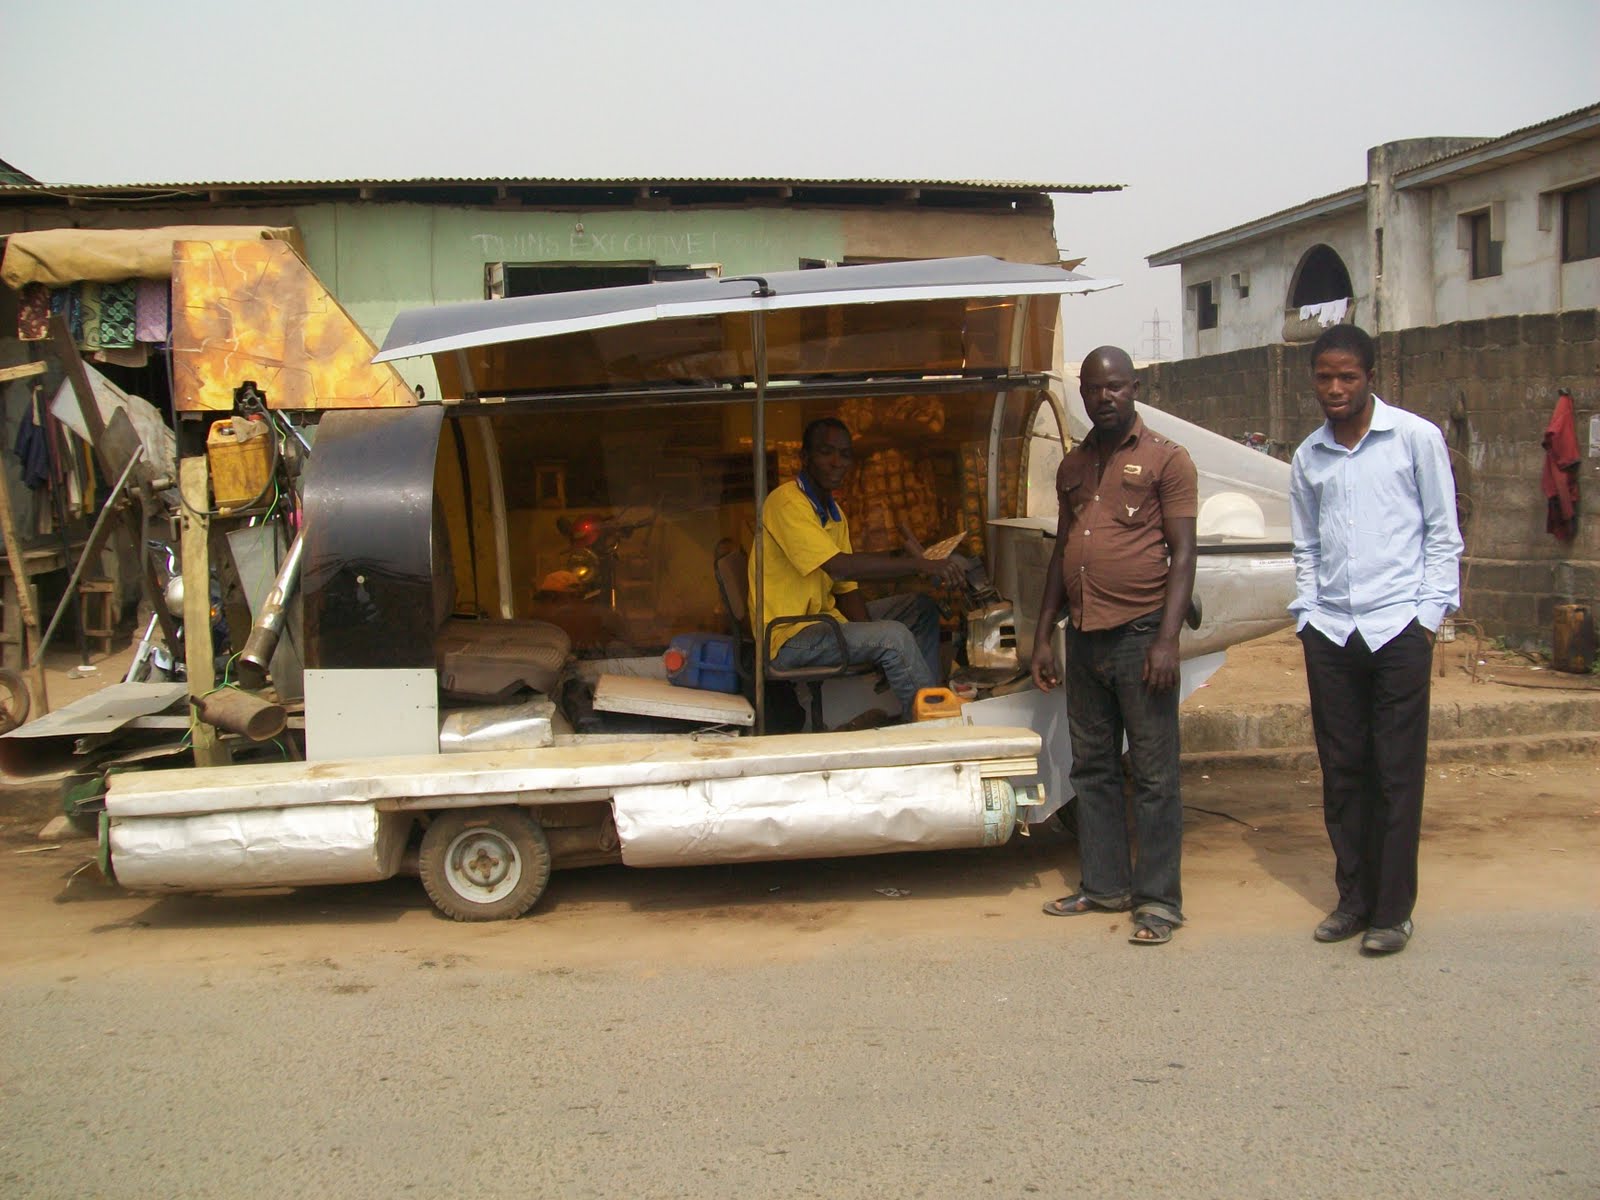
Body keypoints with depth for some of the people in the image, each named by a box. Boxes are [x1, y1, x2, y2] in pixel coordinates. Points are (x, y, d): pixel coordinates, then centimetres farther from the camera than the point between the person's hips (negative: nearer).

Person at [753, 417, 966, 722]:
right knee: (894, 636, -25)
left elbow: (845, 589, 10)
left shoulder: (834, 514, 13)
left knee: (921, 608, 8)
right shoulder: (787, 502, -18)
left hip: (824, 619, 10)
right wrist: (920, 564, -29)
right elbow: (841, 567, -29)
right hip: (789, 637, -10)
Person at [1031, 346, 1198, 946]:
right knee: (1092, 769, 12)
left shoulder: (1166, 459, -2)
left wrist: (1167, 639, -15)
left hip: (1139, 635, -6)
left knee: (1154, 776, -1)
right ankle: (1105, 885, 23)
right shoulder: (1073, 466, 16)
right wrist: (1044, 636, 14)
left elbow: (1183, 554, -7)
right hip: (1085, 638, 6)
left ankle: (1158, 899, 7)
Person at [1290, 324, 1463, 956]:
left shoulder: (1415, 437, 1)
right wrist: (1307, 613, 8)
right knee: (1342, 772, 7)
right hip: (1330, 631, 4)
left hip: (1398, 625, -4)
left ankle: (1393, 910, 6)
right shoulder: (1307, 458, 12)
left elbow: (1443, 532, 2)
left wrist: (1429, 614, -4)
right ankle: (1354, 898, 18)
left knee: (1398, 773, -1)